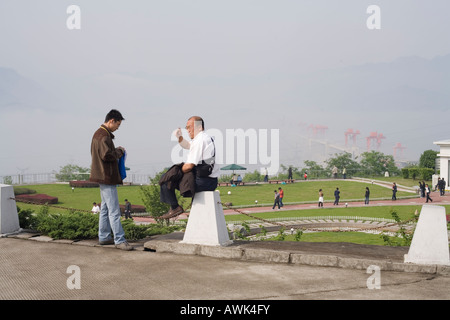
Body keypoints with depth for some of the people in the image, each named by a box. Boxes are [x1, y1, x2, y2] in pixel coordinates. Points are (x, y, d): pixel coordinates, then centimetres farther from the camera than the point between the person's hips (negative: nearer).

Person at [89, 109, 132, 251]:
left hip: (104, 177, 11)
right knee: (114, 210, -10)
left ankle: (104, 237, 22)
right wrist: (119, 151, -10)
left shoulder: (100, 133, 17)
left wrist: (117, 152, 10)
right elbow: (106, 155, -25)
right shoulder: (103, 135, -16)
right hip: (107, 177, -11)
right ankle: (119, 240, -9)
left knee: (105, 208, 16)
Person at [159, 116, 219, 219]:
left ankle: (175, 208, 2)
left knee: (166, 180, -1)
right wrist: (180, 137, 16)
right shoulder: (205, 137, 16)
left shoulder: (200, 140, -15)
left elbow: (189, 166, -20)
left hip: (203, 181, -10)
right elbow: (187, 145, 35)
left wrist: (180, 171, 0)